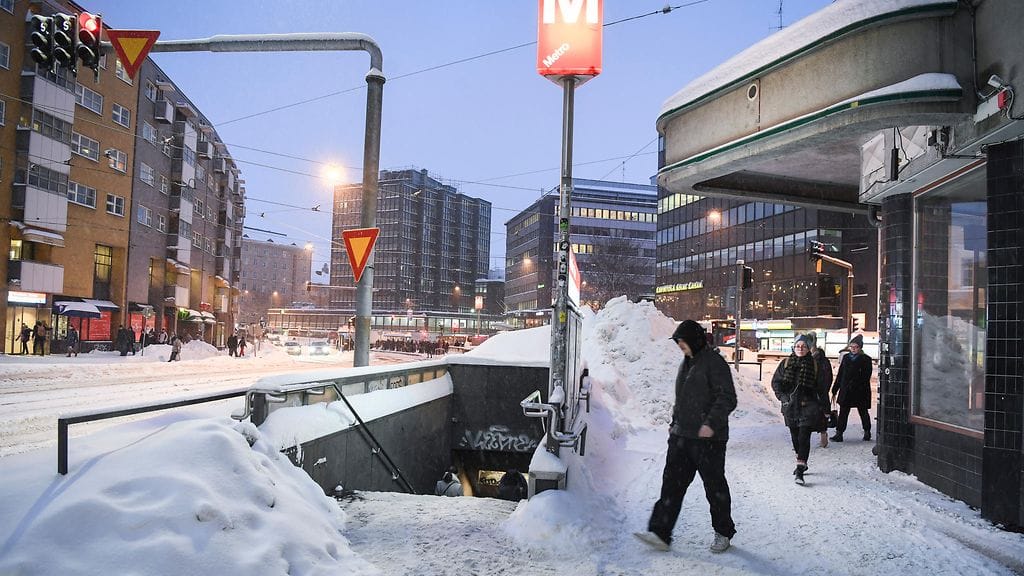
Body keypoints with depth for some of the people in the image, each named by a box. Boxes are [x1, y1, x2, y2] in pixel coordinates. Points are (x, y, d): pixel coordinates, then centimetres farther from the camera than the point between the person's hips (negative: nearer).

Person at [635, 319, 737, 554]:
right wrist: (674, 423, 22)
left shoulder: (714, 363, -11)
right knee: (672, 483, 2)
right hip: (682, 436, 8)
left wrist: (711, 423, -27)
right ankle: (660, 533, 1)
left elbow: (727, 399, -17)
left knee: (714, 485, 6)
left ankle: (723, 533, 24)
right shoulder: (686, 363, 16)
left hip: (708, 438, -8)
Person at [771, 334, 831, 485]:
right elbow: (775, 382, 9)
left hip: (808, 406, -3)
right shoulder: (786, 364, 5)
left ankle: (800, 470, -12)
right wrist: (782, 397, -3)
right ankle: (802, 464, 32)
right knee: (795, 437, 13)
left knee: (804, 437, -10)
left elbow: (823, 387, 3)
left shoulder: (815, 365, 0)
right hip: (790, 406, 3)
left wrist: (823, 407, 1)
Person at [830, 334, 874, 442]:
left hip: (860, 392, -3)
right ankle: (839, 433, 2)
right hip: (845, 391, 4)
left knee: (863, 412, 11)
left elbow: (866, 377, -10)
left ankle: (867, 432, 27)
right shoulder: (846, 357, 9)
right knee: (843, 412, 1)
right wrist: (835, 388, 10)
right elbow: (840, 374, 12)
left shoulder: (866, 359, -4)